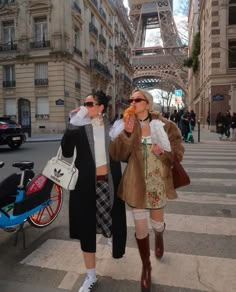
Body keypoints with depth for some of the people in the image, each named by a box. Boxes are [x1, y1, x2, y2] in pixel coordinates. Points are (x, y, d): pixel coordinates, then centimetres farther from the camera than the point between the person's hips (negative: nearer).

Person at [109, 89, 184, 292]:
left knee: (157, 224, 20)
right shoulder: (126, 125, -3)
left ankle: (159, 238, 59)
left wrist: (163, 152, -23)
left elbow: (178, 153, -3)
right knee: (140, 228, 9)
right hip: (137, 184, 0)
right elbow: (116, 155, -14)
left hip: (158, 184, 0)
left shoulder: (165, 125, -6)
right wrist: (126, 133, -27)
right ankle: (146, 267, 36)